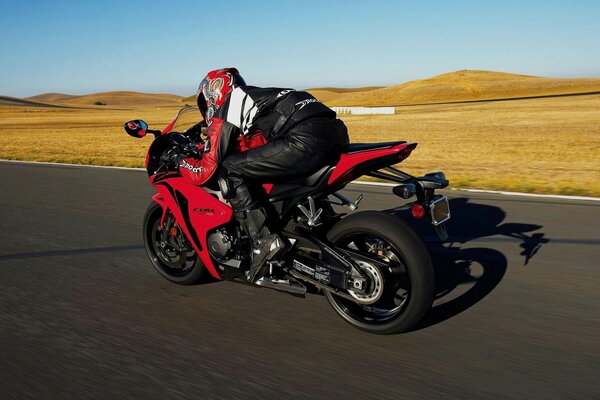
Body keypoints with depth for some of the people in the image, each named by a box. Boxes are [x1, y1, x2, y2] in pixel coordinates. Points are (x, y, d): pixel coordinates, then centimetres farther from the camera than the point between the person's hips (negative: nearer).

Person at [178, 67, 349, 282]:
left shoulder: (224, 111, 10)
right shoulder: (254, 96, 34)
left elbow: (205, 172, 7)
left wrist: (181, 160, 29)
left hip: (307, 140, -9)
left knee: (230, 171, -1)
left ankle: (263, 241, -7)